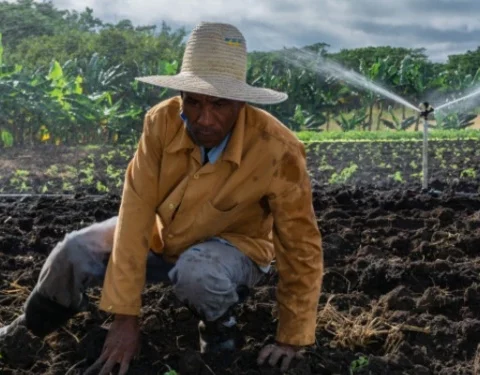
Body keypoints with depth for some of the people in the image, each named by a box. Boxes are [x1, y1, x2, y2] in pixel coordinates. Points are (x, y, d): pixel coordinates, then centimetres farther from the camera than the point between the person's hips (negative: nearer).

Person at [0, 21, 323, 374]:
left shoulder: (278, 151, -32)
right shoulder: (162, 122, -24)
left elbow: (303, 247, -22)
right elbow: (136, 209, -25)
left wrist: (291, 339, -16)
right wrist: (125, 315, -27)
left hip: (233, 245, -3)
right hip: (162, 233, 4)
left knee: (198, 273, -38)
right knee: (75, 253, -15)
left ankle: (220, 332, -4)